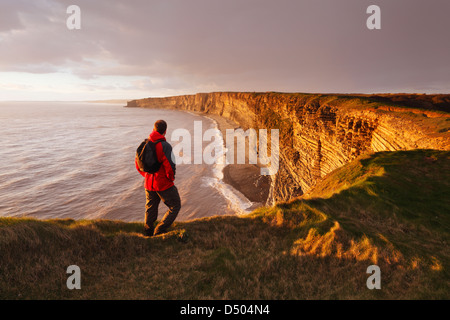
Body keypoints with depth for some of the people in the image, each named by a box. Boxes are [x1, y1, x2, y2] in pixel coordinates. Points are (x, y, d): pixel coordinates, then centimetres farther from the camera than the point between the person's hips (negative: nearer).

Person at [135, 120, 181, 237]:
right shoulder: (165, 146, -20)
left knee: (151, 208, 23)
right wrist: (171, 178, -6)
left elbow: (138, 163, 10)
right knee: (175, 206, 11)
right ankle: (160, 230, 4)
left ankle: (148, 232, 35)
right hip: (164, 184, -7)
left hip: (149, 184, 7)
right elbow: (170, 166, -25)